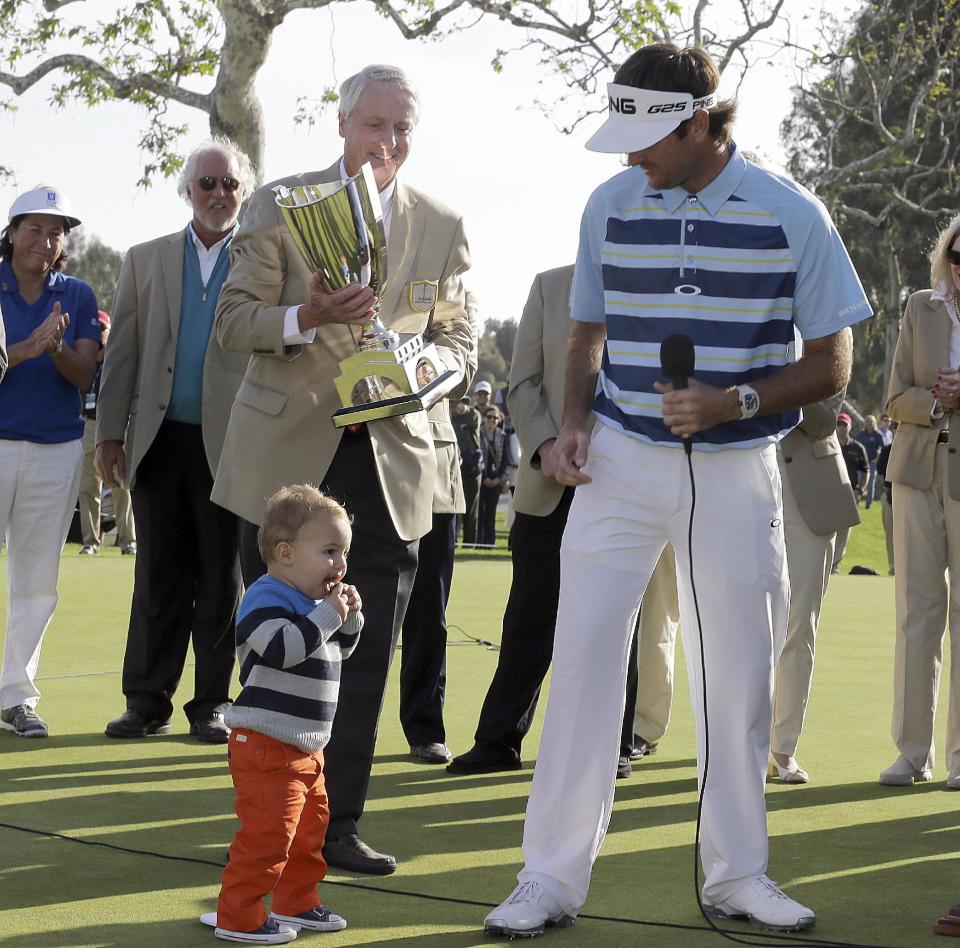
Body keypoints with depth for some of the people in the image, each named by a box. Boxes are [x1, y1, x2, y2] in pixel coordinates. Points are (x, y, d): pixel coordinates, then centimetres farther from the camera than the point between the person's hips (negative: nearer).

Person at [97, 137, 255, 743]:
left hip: (230, 443, -2)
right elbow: (123, 353, 10)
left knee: (221, 578, 3)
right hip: (160, 439, 2)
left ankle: (213, 703, 11)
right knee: (158, 574, 4)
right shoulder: (146, 260, 12)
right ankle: (148, 701, 10)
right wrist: (110, 435, 2)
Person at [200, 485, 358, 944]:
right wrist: (328, 615, -26)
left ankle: (297, 903, 32)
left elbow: (341, 649, 24)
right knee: (267, 834, -9)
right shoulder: (267, 600, -16)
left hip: (306, 749, 10)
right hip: (267, 749, -10)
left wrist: (349, 616, 5)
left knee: (310, 826, 18)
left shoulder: (314, 602, 14)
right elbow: (283, 647, -31)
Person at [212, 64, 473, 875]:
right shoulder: (279, 206, 0)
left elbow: (458, 339, 12)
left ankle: (339, 825, 10)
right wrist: (306, 318, -22)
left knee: (367, 654, 2)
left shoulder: (442, 228, 7)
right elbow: (233, 322, -2)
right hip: (287, 457, -2)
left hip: (392, 463, 2)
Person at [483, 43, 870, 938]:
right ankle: (552, 877, 2)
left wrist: (733, 402, -17)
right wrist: (574, 422, -3)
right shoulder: (610, 204, 2)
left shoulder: (790, 215, -6)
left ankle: (736, 873, 22)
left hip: (735, 472, -1)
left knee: (737, 677, 7)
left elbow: (831, 363, -2)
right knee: (582, 663, -5)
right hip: (621, 462, 1)